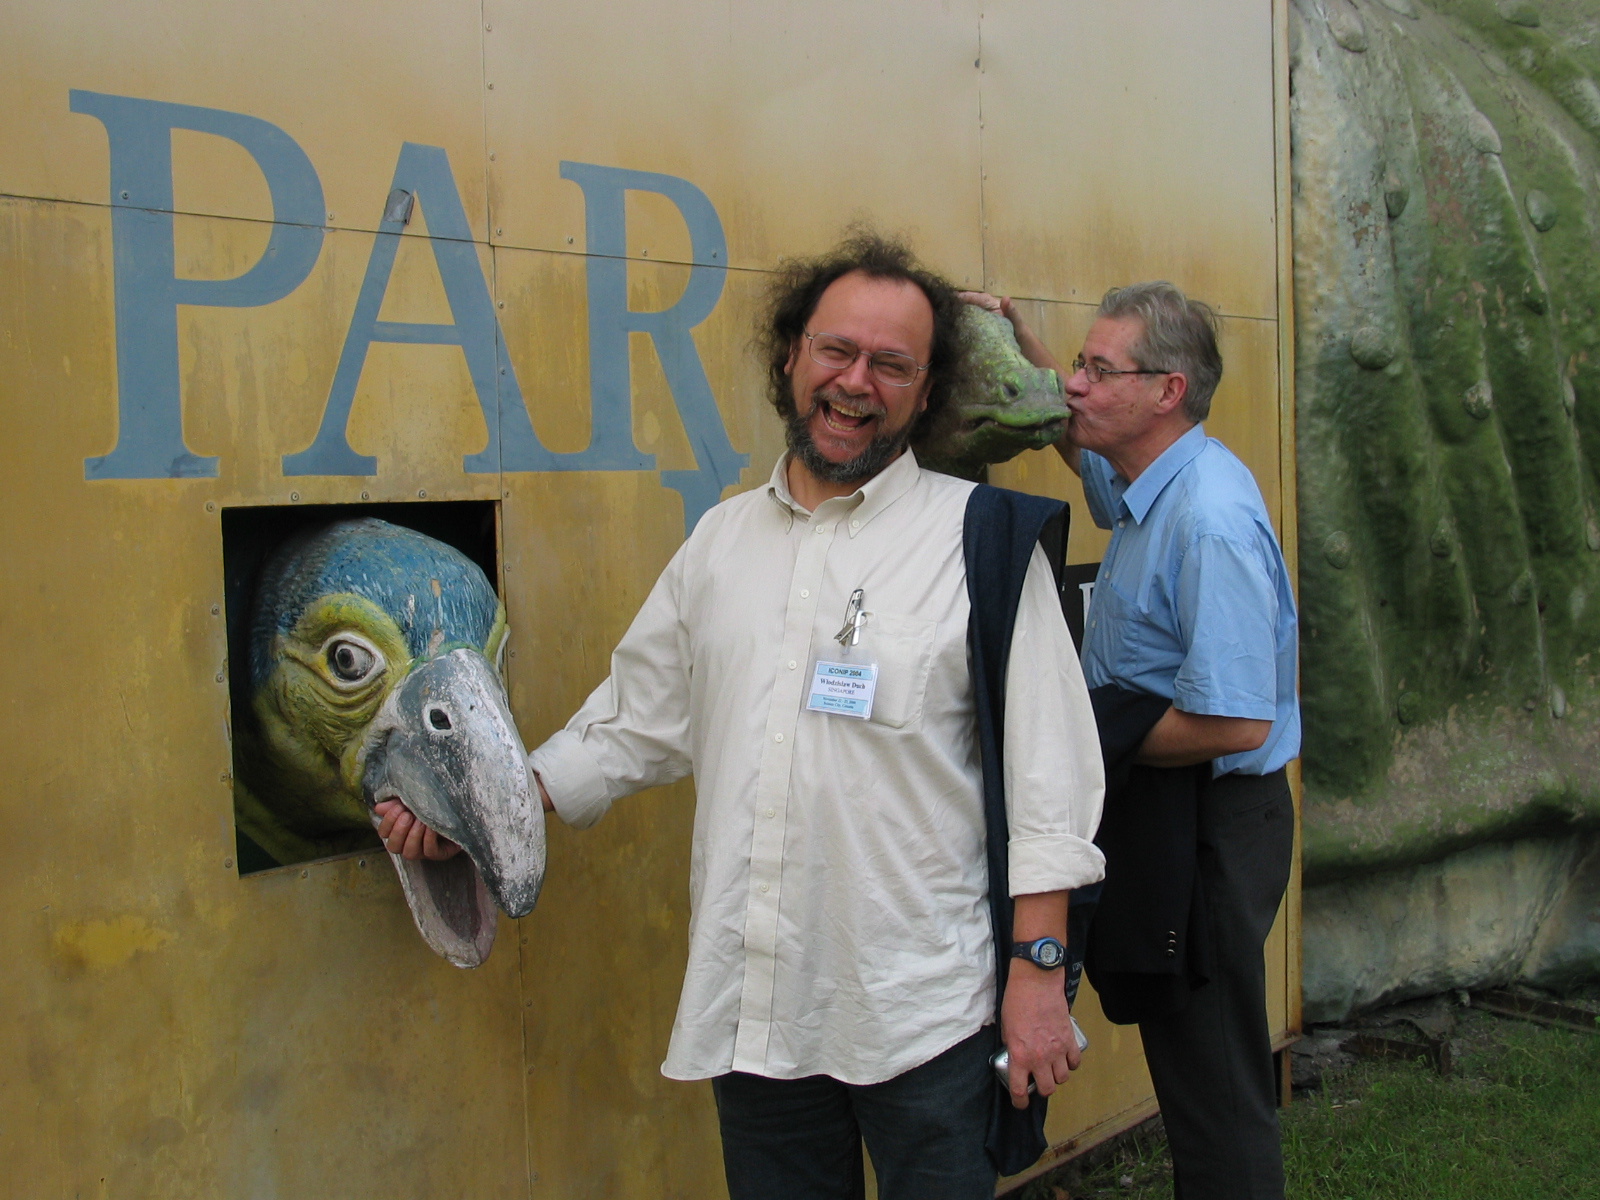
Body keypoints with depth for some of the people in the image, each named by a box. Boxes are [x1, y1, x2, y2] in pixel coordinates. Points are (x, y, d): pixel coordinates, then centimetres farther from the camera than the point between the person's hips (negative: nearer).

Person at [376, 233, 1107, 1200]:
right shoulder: (722, 540, 10)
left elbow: (1047, 766, -7)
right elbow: (639, 723, 16)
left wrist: (1037, 968, -10)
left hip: (924, 1008, -4)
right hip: (753, 1009, 4)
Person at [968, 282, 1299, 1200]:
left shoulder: (1209, 521, -25)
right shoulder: (1154, 481, 6)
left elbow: (1234, 723, -29)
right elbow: (1081, 437, 31)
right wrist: (1017, 334, 18)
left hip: (1209, 829, -10)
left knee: (1217, 1095, 2)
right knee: (1185, 1062, 20)